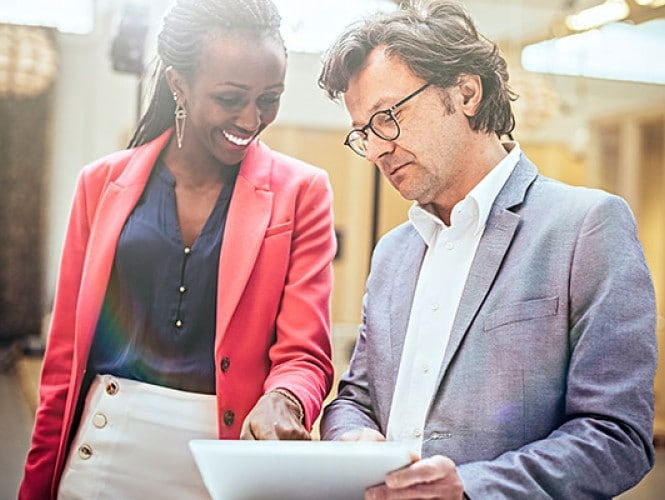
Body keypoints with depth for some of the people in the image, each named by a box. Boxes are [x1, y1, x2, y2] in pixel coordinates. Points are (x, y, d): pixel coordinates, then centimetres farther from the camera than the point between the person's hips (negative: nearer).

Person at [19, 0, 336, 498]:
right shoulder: (104, 182, 2)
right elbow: (66, 353, 4)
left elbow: (305, 355, -8)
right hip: (105, 455, 2)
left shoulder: (301, 192, -4)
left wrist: (282, 400, -30)